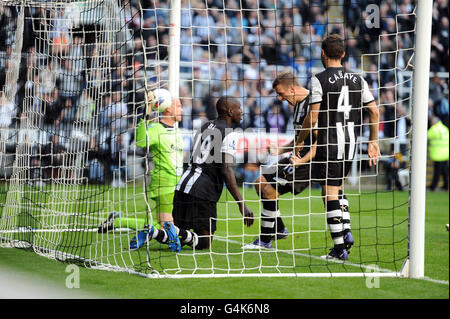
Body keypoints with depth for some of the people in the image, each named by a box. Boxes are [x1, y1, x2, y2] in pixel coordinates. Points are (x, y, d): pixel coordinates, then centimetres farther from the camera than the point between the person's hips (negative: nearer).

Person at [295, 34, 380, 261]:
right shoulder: (357, 79, 8)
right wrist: (373, 142, 15)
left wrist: (300, 141, 1)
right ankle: (346, 231, 8)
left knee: (330, 194, -1)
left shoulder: (320, 80, -7)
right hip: (350, 144, 6)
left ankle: (340, 248, -4)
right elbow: (374, 111, 7)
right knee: (337, 188, 23)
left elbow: (313, 117, -12)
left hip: (329, 143, -6)